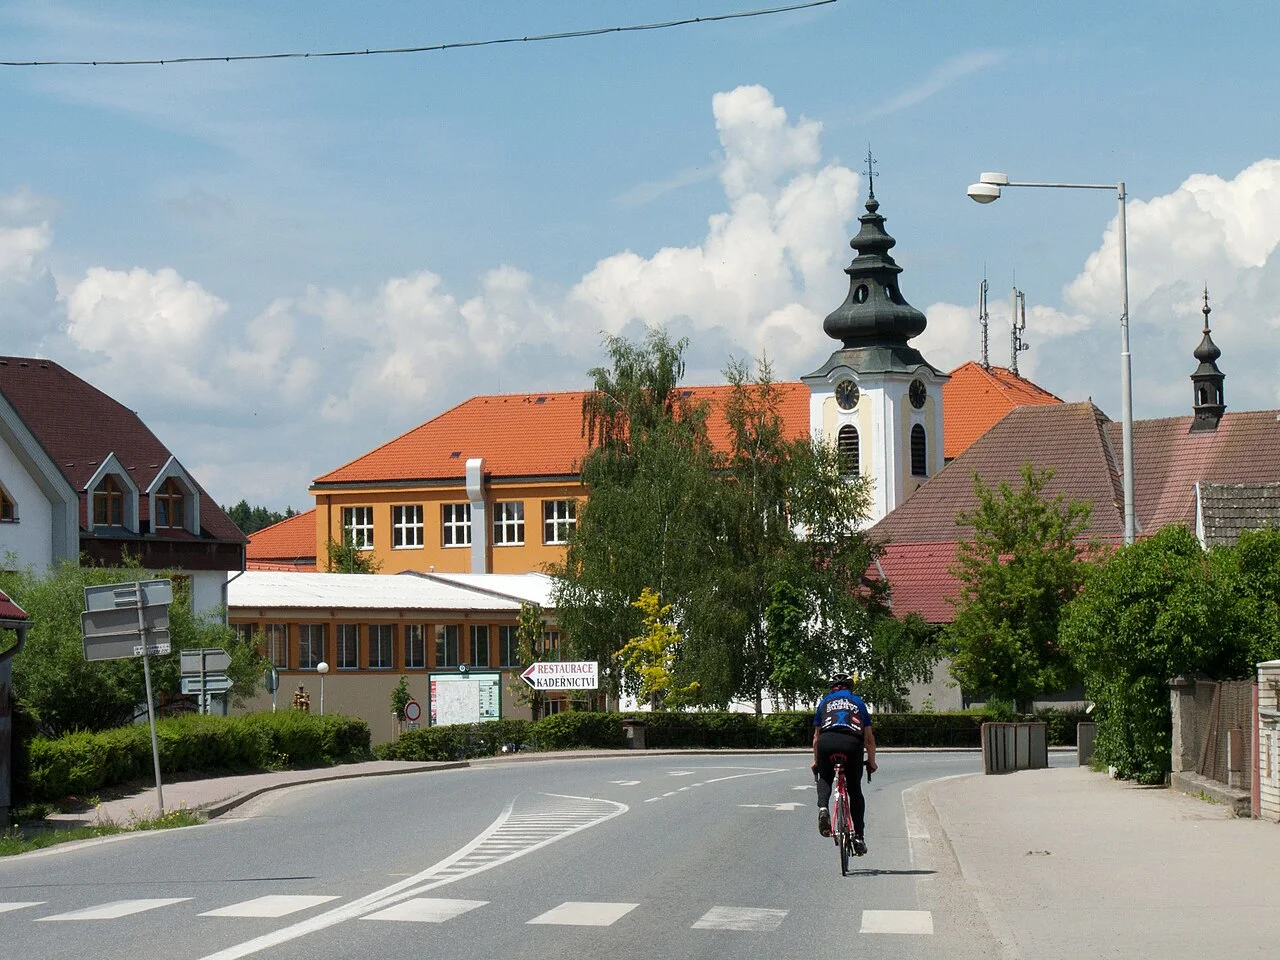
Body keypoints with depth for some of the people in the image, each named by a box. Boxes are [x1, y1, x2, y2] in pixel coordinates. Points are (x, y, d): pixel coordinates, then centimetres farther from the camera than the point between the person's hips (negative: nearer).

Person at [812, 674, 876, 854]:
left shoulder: (825, 702, 29)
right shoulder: (858, 701, 31)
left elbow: (816, 736, 31)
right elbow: (869, 737, 30)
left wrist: (816, 761, 43)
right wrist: (871, 762, 40)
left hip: (827, 741, 0)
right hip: (853, 743, 0)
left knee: (825, 778, 24)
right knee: (855, 789, 14)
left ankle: (823, 808, -7)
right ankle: (859, 836, 11)